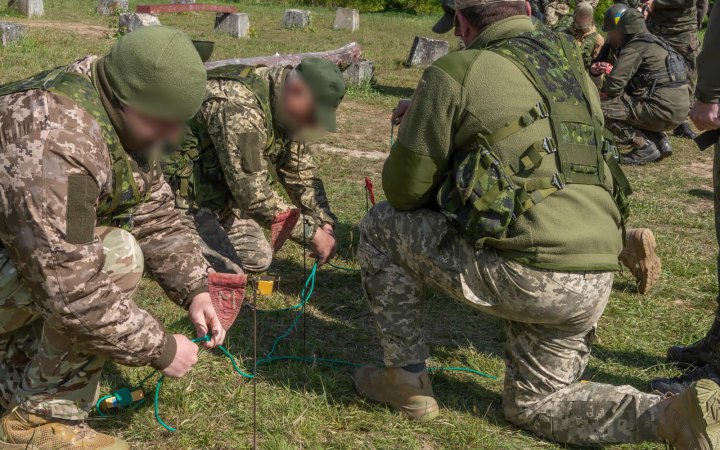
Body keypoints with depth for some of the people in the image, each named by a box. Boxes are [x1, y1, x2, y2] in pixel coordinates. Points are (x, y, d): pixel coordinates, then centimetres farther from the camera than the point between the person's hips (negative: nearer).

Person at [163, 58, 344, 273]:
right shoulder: (240, 106, -33)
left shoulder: (289, 113, -3)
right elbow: (252, 193, -35)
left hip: (219, 192, 9)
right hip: (182, 191, -9)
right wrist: (312, 233, -29)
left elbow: (301, 172, 7)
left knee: (259, 259, 6)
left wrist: (325, 223, -6)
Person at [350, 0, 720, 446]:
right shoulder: (575, 71, 19)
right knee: (534, 405, 25)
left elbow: (403, 190, 2)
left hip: (522, 273, -7)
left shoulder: (454, 73, -2)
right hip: (594, 282, 7)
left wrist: (447, 199, 25)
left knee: (381, 227, 15)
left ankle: (408, 380, 19)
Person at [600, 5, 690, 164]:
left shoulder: (634, 48, -9)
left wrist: (606, 91, 4)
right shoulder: (651, 41, 21)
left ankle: (645, 147, -8)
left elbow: (614, 84, -18)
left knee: (600, 108, -11)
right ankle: (661, 141, 15)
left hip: (663, 111, -9)